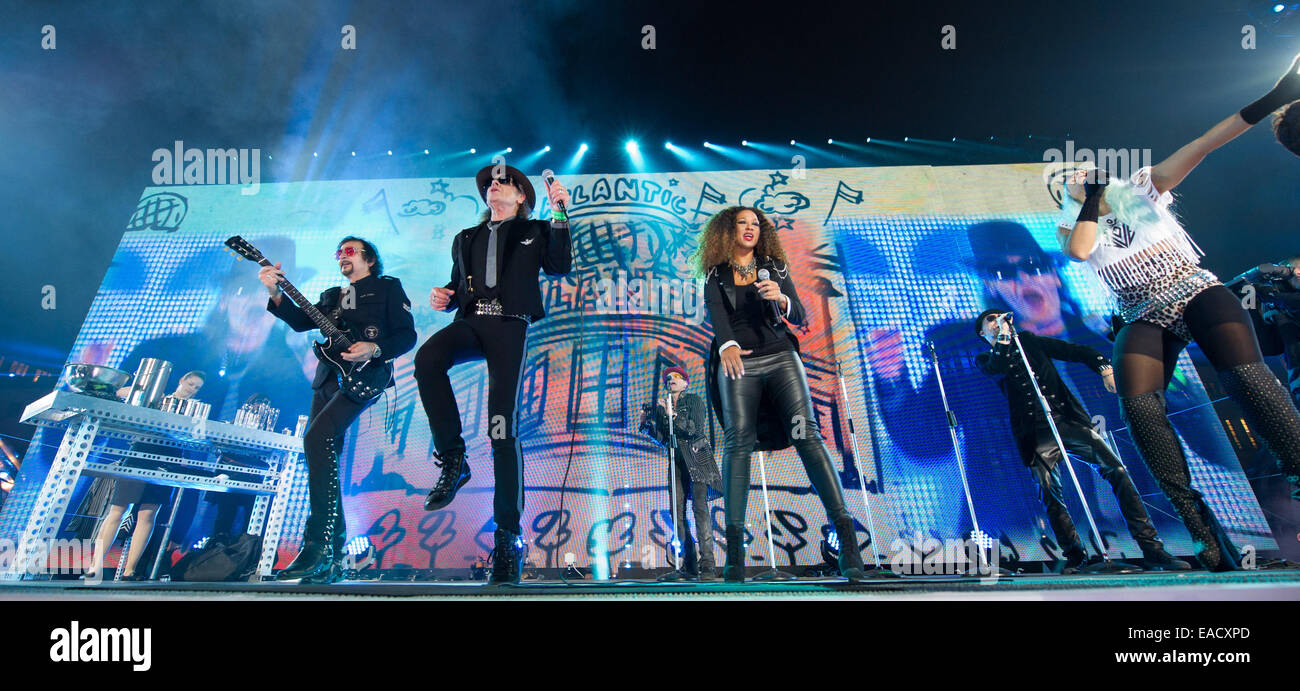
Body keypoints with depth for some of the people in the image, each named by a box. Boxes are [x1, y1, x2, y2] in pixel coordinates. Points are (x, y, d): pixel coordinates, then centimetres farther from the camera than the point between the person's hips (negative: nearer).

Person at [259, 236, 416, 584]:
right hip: (327, 380, 7)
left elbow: (407, 334, 1)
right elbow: (300, 321, 9)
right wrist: (276, 293, -8)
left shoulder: (388, 287, 11)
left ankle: (318, 546, -29)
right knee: (322, 458, 3)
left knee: (317, 437, -28)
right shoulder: (331, 296, 26)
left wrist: (374, 349, -16)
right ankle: (332, 559, 10)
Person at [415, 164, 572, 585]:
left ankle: (508, 535, -9)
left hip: (509, 325, -3)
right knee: (427, 358, -33)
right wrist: (444, 298, 5)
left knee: (502, 424, -13)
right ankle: (453, 460, -20)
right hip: (471, 322, 3)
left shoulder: (534, 232, 20)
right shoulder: (466, 239, 30)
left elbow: (560, 266, 3)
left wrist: (559, 214, -2)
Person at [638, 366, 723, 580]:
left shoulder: (694, 401, 2)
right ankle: (688, 565, -1)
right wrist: (650, 421, 0)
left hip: (697, 459, -5)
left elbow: (697, 429, -11)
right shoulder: (664, 408, 17)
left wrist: (673, 417, -15)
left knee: (699, 506, -16)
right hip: (677, 462, 6)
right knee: (677, 511, -4)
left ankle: (707, 565, -19)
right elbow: (663, 439, 11)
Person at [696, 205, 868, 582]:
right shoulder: (716, 273, 13)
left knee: (805, 433, -16)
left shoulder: (776, 267, 18)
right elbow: (715, 312, -6)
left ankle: (846, 536, -22)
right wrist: (726, 345, -27)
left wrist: (781, 299, -13)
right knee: (738, 439, -17)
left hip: (780, 356, 1)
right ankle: (734, 549, -20)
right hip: (738, 361, -1)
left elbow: (799, 316, 10)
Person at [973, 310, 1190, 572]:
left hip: (1067, 418, 2)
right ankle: (1075, 556, 0)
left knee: (1116, 469, -11)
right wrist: (1004, 335, -3)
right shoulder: (984, 359, 12)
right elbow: (996, 368, -13)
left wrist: (1103, 366, -8)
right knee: (1050, 494, -16)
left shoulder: (1028, 341, 20)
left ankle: (1153, 551, -8)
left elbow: (1073, 351, 10)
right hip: (1034, 431, -2)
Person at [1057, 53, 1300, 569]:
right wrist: (1093, 197, -2)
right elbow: (1080, 250, -14)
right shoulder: (1074, 230, 11)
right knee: (1137, 402, -24)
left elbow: (1199, 148, -3)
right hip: (1145, 318, 1)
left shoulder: (1140, 191, 10)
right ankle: (1199, 524, -21)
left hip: (1196, 293, 0)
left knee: (1243, 371, -30)